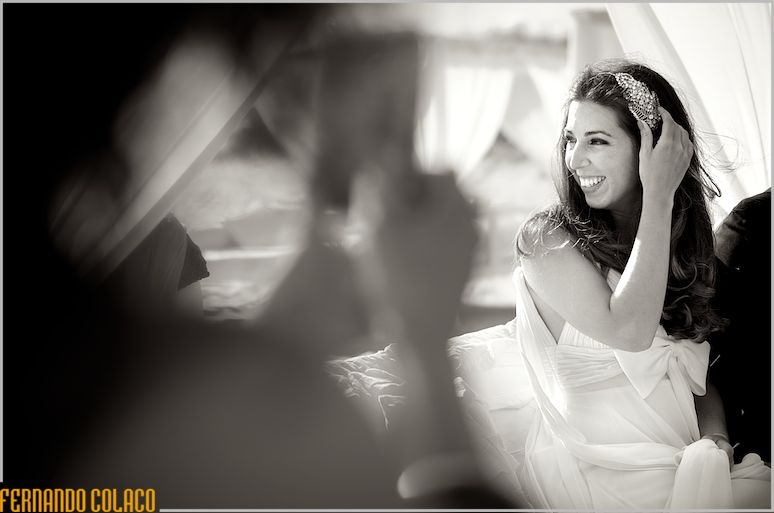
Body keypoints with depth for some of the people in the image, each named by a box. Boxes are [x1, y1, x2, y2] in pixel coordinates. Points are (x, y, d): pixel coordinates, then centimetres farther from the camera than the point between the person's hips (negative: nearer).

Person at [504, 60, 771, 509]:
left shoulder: (680, 236, 10)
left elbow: (697, 367, 11)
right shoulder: (547, 240, -8)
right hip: (594, 469, -6)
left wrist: (715, 440, -9)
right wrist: (658, 197, -18)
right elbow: (629, 331, -22)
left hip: (688, 456, 6)